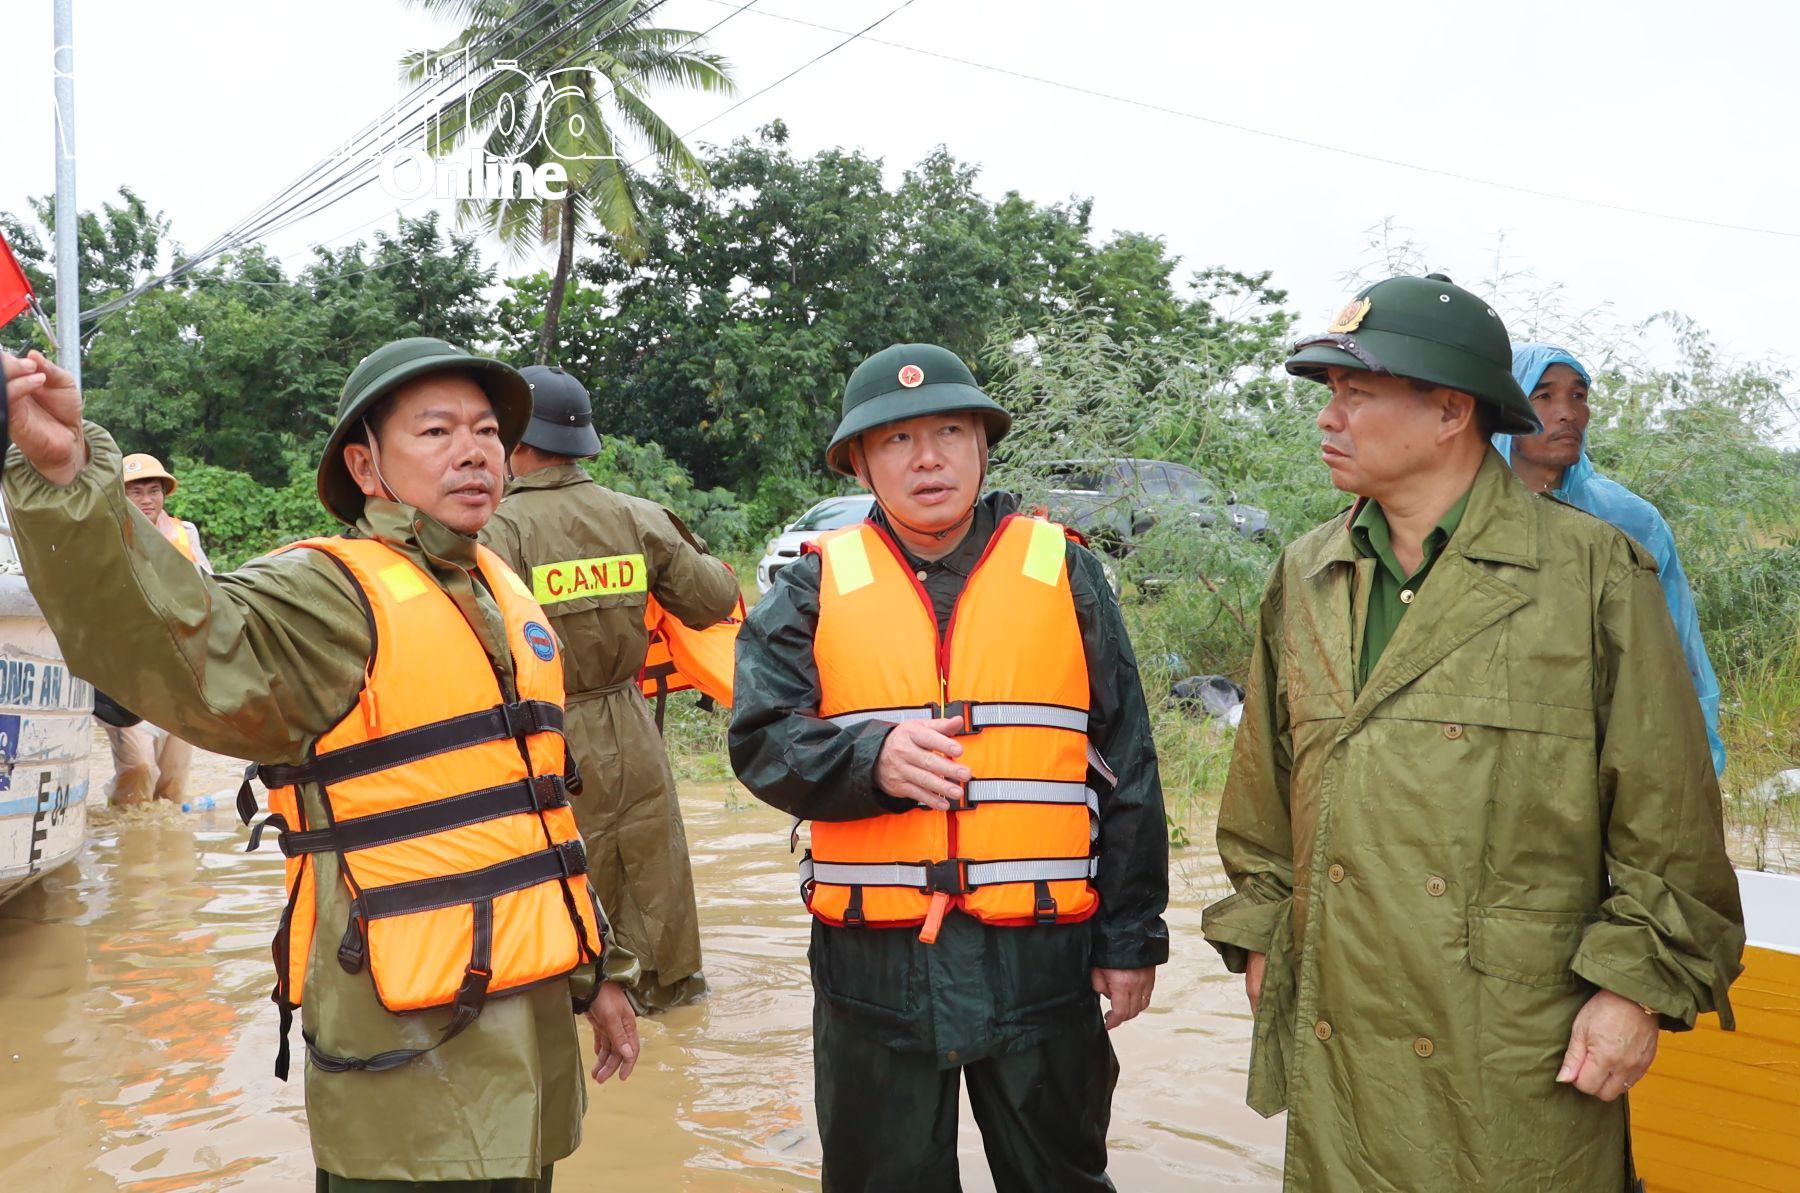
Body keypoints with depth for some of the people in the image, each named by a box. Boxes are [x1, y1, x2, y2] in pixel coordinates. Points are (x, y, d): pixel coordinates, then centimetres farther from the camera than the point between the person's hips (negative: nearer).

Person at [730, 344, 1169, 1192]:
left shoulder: (1063, 572, 4)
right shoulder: (817, 587, 3)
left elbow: (1124, 769, 5)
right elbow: (760, 739, -4)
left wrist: (1132, 934, 3)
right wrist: (869, 759, -23)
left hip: (1041, 954, 0)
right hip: (873, 959, 0)